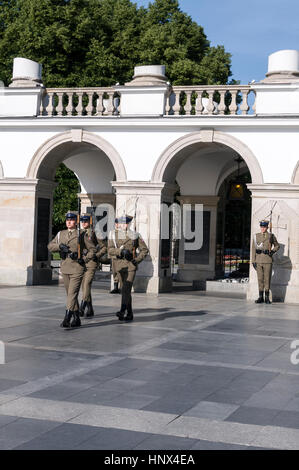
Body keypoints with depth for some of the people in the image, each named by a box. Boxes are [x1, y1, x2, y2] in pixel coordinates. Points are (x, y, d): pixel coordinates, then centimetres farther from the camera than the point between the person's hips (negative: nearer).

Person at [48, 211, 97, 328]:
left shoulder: (81, 235, 0)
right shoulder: (61, 234, 12)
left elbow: (92, 249, 4)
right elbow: (50, 246, 7)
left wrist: (84, 259, -9)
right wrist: (60, 246, -11)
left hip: (77, 268, -5)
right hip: (65, 268, 6)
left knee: (72, 294, -13)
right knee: (70, 294, 12)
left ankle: (67, 319, -18)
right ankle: (76, 318, 22)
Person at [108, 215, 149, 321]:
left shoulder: (135, 235, 4)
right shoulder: (113, 235, 5)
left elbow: (144, 249, 9)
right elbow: (110, 250, -7)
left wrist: (138, 259, -7)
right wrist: (121, 251, -25)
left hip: (131, 265, -2)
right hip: (119, 265, 2)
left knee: (126, 288, -17)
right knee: (125, 290, 9)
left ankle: (122, 311, -27)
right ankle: (130, 314, 17)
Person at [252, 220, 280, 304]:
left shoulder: (271, 236, 4)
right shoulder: (256, 236, 8)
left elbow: (277, 246, 15)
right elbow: (254, 249, 7)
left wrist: (272, 252, -3)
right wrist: (253, 261, 1)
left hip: (268, 260, -2)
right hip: (258, 261, 2)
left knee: (267, 279, -1)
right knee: (260, 279, 4)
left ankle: (267, 298, 5)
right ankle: (260, 297, 8)